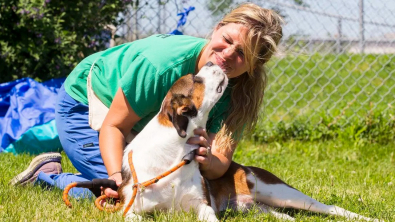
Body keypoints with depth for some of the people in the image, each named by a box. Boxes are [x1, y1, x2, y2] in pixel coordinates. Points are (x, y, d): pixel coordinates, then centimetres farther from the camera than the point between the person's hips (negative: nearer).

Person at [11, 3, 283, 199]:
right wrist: (117, 176, -47)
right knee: (118, 192, -22)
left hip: (142, 121, 7)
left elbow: (221, 164, -25)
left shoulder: (237, 93, -22)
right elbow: (114, 126, -31)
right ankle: (47, 173, 4)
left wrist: (208, 161, -50)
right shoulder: (163, 64, -39)